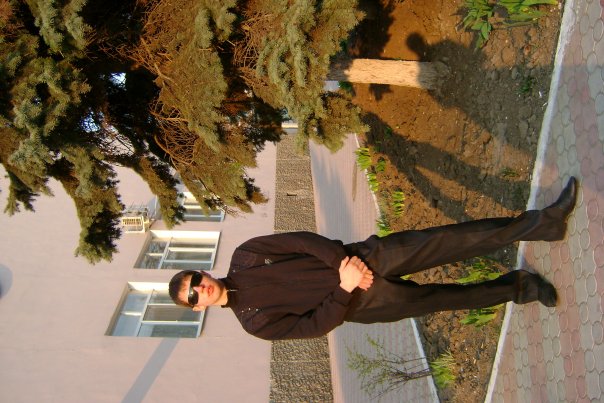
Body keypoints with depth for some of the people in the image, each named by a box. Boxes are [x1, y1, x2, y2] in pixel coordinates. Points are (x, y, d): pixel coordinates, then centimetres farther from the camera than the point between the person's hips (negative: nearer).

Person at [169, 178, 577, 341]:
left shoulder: (242, 257, 1)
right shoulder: (254, 321, -4)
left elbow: (301, 240, -4)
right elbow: (316, 325, -7)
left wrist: (343, 260, -16)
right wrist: (344, 290, -19)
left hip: (361, 258, 2)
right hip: (358, 303, -1)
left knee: (447, 240, -9)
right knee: (437, 300, -3)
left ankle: (540, 222, 0)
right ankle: (516, 288, 19)